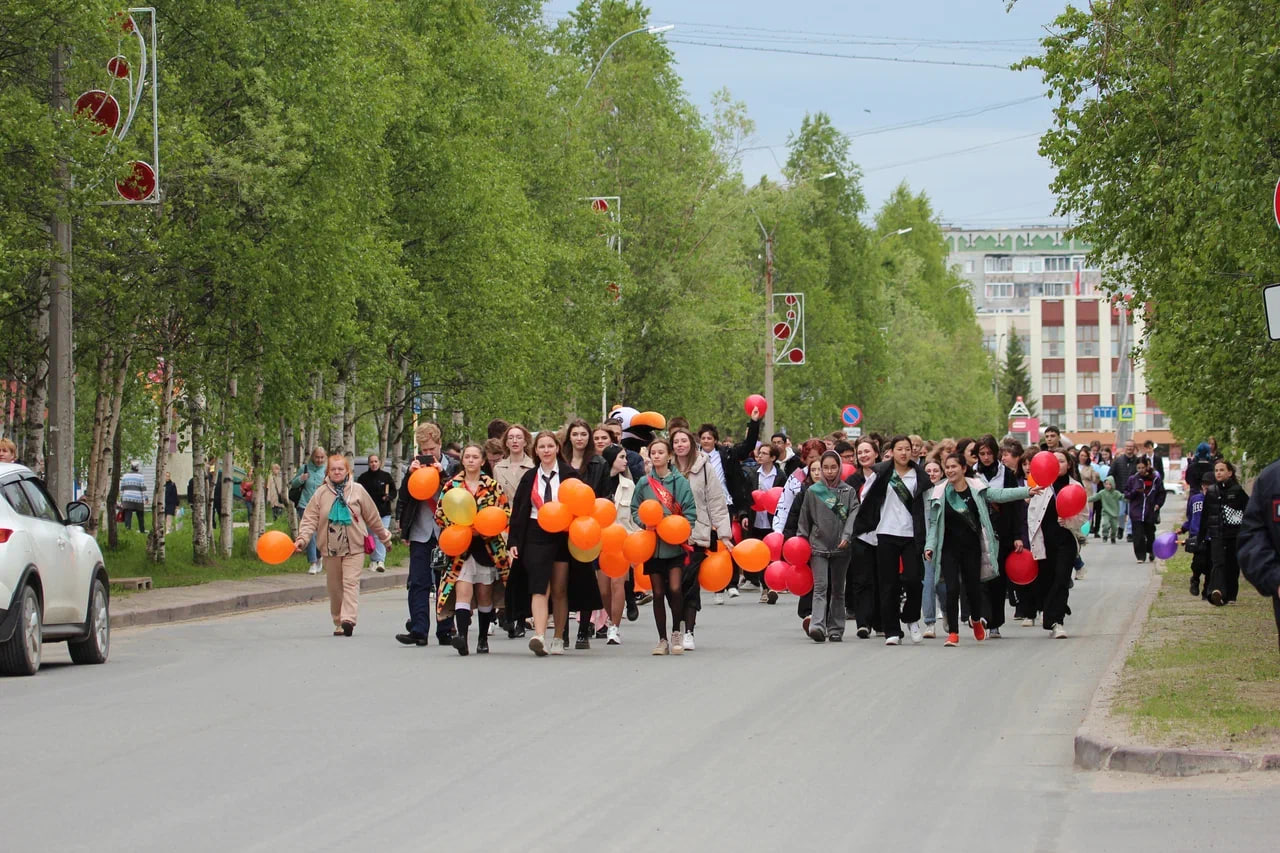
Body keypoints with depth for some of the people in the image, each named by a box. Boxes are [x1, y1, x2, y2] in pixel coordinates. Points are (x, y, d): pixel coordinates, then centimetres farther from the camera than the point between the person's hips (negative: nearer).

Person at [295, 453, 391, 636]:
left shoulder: (357, 491, 1)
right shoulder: (321, 493, 2)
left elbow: (372, 517, 10)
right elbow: (310, 519, -2)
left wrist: (384, 537, 18)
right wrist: (302, 539, -17)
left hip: (354, 547, -2)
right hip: (330, 547, 2)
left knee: (351, 582, -15)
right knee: (334, 587, 7)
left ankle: (348, 619, -26)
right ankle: (338, 623, 17)